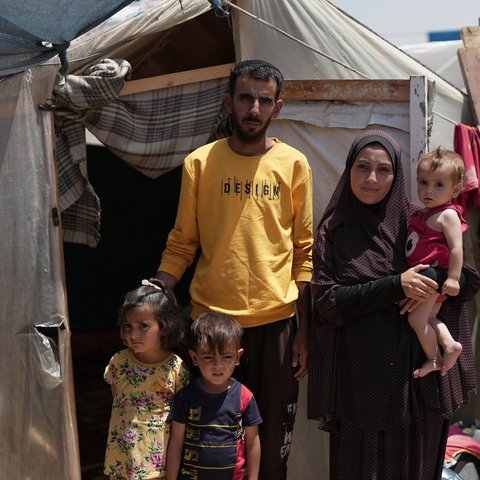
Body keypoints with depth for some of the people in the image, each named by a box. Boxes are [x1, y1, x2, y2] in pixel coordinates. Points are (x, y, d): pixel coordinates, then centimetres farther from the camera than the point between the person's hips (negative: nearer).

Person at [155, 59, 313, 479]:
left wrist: (304, 330, 0)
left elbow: (305, 251, 3)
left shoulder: (294, 164, 1)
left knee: (273, 439, 8)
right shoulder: (200, 162, 1)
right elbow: (181, 245, 4)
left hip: (276, 320, 0)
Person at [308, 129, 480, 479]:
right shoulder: (333, 231, 1)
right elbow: (327, 301, -9)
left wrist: (433, 287, -14)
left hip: (418, 371, 1)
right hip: (360, 374, -1)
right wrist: (396, 286, -17)